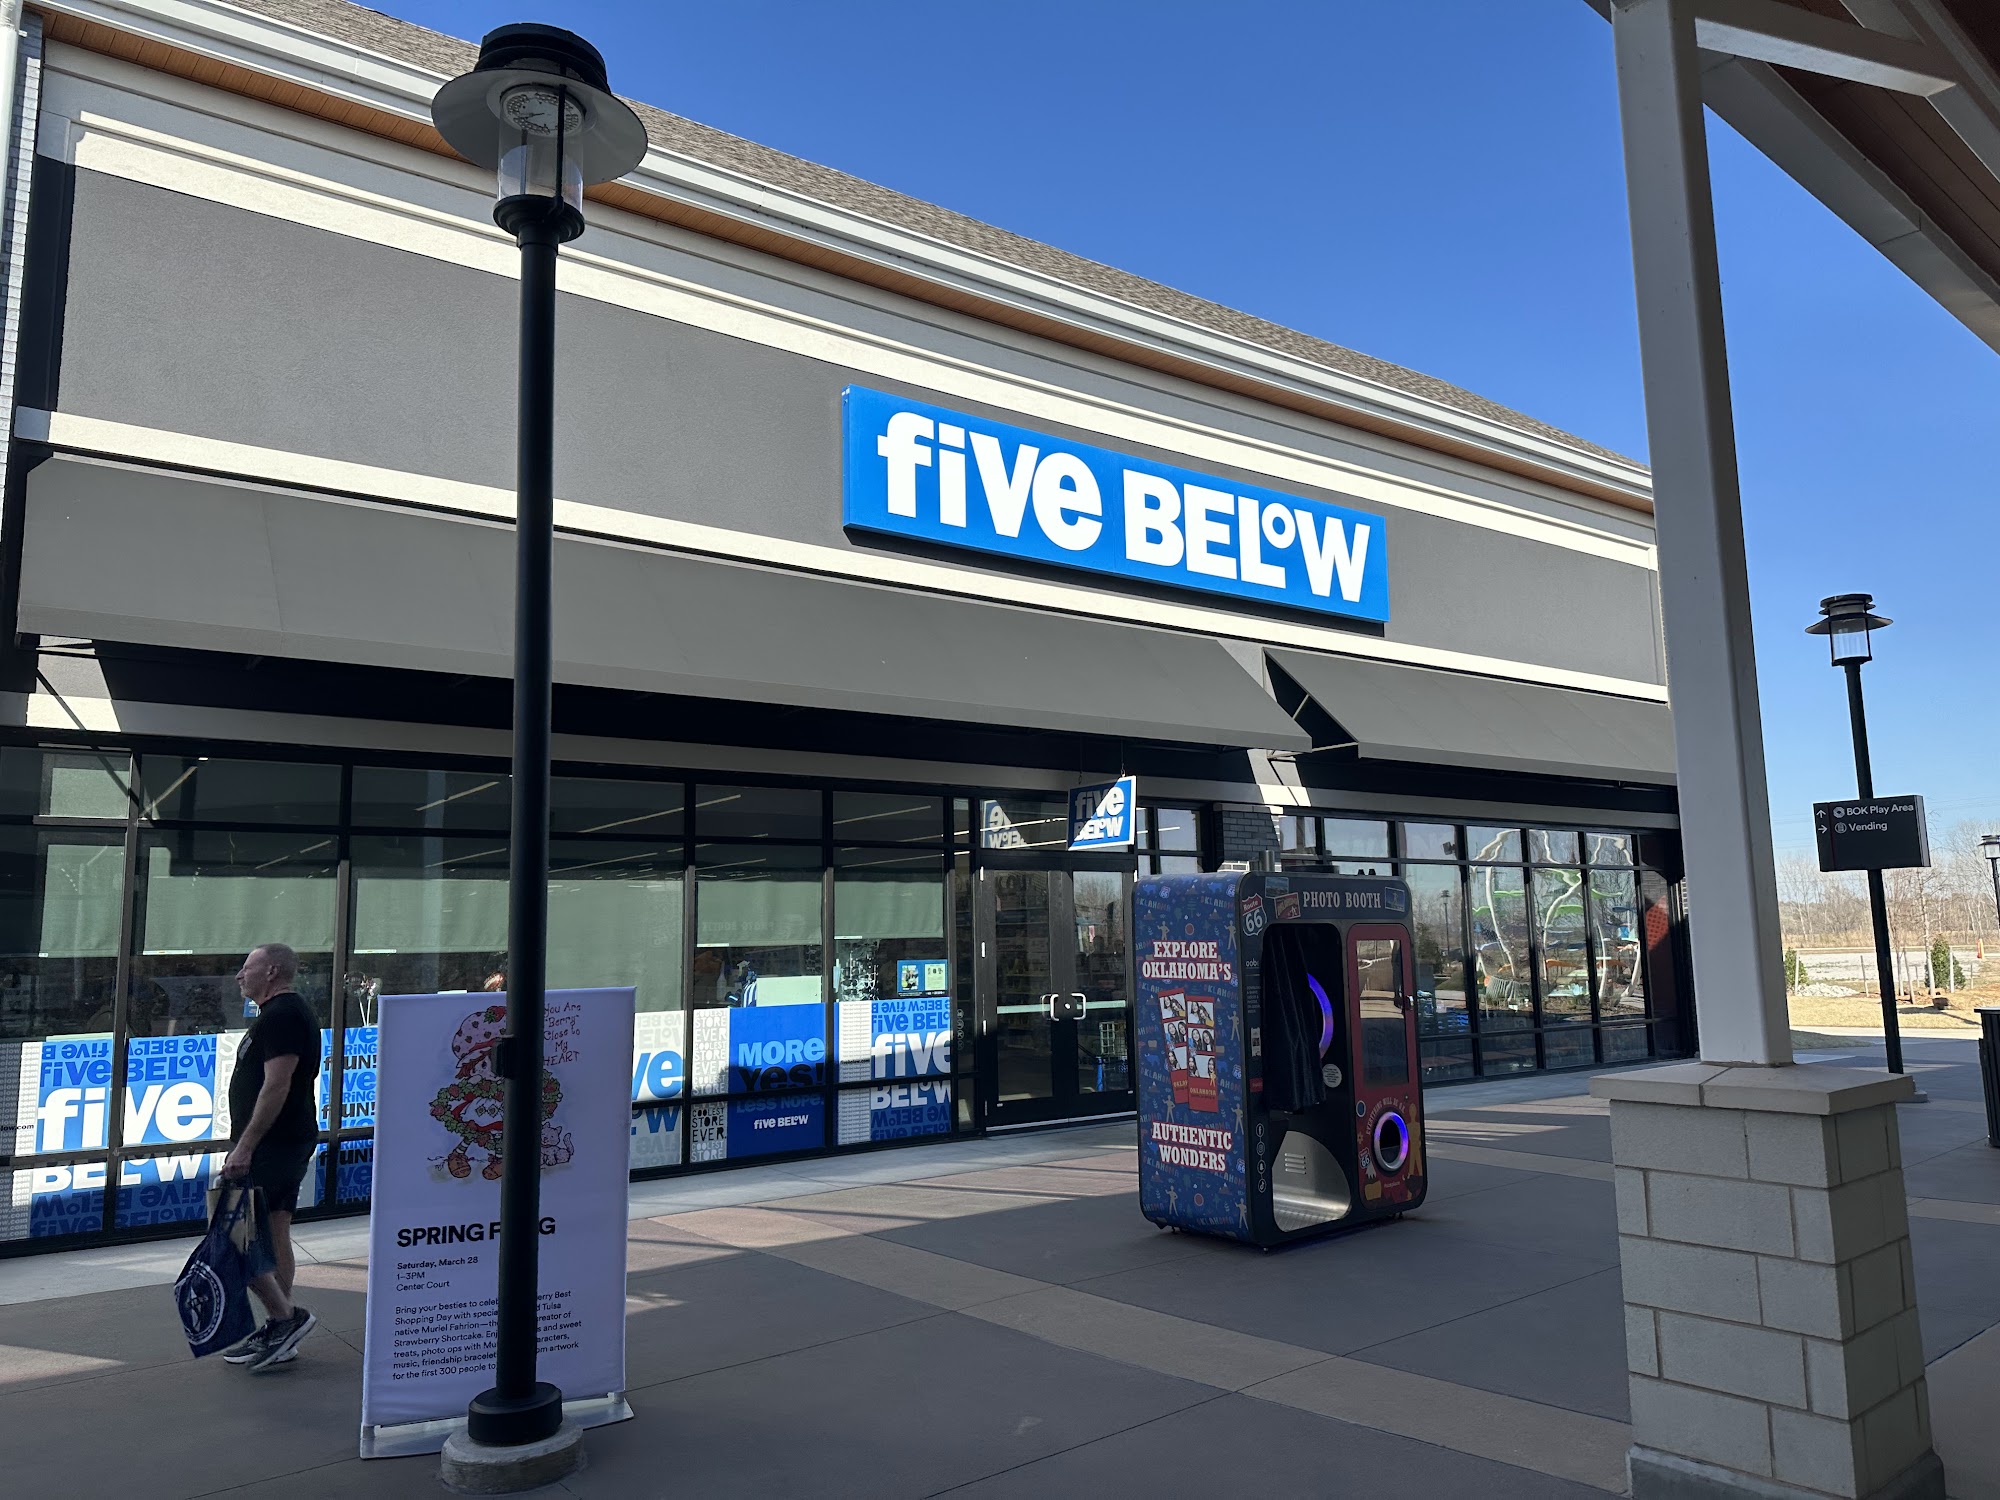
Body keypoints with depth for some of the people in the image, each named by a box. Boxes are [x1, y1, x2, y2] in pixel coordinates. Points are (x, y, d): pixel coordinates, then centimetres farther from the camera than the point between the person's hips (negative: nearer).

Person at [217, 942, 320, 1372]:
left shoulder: (280, 1015, -15)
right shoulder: (290, 1012, 18)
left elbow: (276, 1085, -23)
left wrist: (244, 1146, -23)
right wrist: (248, 1144, 23)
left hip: (270, 1144, -11)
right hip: (292, 1144, 11)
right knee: (274, 1235, 12)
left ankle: (285, 1317, -4)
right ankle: (279, 1334, 17)